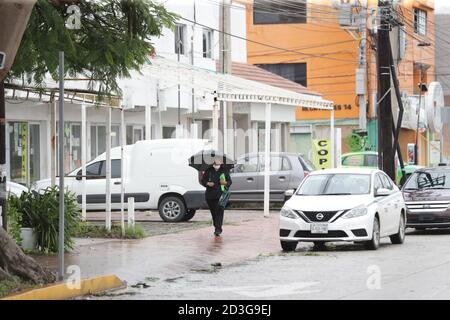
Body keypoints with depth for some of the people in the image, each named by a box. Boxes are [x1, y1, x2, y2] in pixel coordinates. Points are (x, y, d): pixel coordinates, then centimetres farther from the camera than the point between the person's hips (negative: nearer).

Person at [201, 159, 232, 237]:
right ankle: (216, 228, 22)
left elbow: (229, 181, 9)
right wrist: (207, 183, -12)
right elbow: (203, 180, 10)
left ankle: (218, 229, -17)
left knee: (219, 212, -13)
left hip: (221, 195, -2)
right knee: (213, 212, 8)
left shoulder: (224, 171, 5)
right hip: (210, 195, 2)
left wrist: (225, 183, -14)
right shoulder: (209, 171, 6)